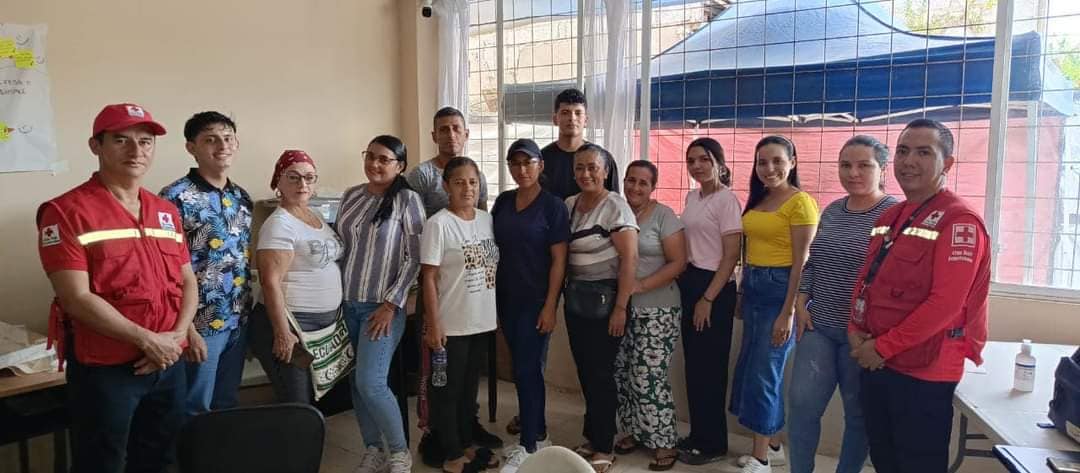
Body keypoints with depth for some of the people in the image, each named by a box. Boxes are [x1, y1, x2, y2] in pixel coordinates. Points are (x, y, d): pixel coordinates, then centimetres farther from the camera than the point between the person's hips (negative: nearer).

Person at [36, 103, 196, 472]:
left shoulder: (166, 211, 9)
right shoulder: (66, 211, -10)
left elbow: (188, 282, 10)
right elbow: (77, 298, -17)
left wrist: (176, 337, -6)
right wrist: (148, 340, -17)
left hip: (169, 364, 6)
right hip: (104, 369, -6)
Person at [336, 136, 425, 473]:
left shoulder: (407, 199, -8)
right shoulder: (351, 196, 8)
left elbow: (415, 258, -11)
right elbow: (340, 247, 16)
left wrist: (390, 304, -15)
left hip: (382, 306, -5)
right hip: (347, 304, 6)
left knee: (370, 383, -12)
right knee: (356, 383, 10)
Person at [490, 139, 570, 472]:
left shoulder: (553, 205, -8)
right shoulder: (503, 202, 7)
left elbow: (559, 260, -10)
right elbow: (495, 249, 13)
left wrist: (550, 305, -15)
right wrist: (491, 295, 7)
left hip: (536, 300, -5)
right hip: (506, 298, 5)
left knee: (527, 369, -2)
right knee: (523, 368, 13)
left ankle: (528, 446, 11)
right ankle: (538, 435, 27)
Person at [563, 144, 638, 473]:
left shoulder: (615, 206, -12)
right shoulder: (568, 205, 8)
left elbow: (629, 258, -16)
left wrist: (620, 307, -19)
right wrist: (562, 292, 7)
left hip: (603, 298, -6)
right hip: (574, 298, 6)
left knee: (600, 374, 1)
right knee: (584, 371, 12)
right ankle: (591, 437, 28)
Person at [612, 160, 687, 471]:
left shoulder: (663, 216, -6)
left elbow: (678, 262, -11)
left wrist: (640, 286, -19)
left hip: (656, 311, -5)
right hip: (620, 308, 5)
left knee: (648, 380, -5)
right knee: (622, 375, 8)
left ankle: (665, 444, 10)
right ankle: (634, 432, 27)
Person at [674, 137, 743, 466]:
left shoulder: (726, 200, -13)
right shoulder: (691, 197, 11)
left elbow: (731, 256, -15)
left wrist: (708, 298, -17)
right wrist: (684, 283, 12)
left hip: (714, 288, -8)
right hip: (688, 284, 8)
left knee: (709, 367, 2)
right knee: (693, 364, 14)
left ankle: (713, 443, 16)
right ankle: (697, 435, 27)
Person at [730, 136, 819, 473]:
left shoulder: (800, 202, -12)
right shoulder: (757, 200, 12)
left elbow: (801, 262, -15)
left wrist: (788, 312, -17)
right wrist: (741, 294, 14)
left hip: (780, 289, -8)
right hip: (753, 288, 8)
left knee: (763, 373, -3)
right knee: (753, 369, 13)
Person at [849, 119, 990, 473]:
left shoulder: (959, 221, -14)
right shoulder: (889, 218, 11)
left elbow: (945, 302, -21)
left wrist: (883, 347, -17)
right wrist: (856, 331, 0)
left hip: (924, 373, -7)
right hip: (876, 364, 8)